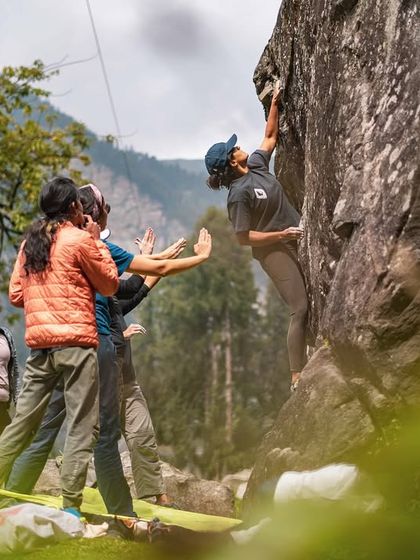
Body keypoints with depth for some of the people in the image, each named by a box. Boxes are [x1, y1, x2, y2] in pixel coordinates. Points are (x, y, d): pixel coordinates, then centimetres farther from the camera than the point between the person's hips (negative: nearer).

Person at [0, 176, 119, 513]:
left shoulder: (30, 242, 13)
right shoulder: (80, 239, -4)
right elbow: (110, 284, 4)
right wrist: (98, 242, 11)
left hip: (39, 344, 6)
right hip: (76, 343, -6)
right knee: (82, 427, -3)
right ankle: (70, 506, -7)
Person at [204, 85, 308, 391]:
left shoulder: (256, 164, 3)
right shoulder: (239, 195, -19)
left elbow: (271, 136, 19)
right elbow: (244, 237, -18)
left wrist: (275, 103, 14)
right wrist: (281, 234, -18)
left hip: (296, 240, 9)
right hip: (275, 250, -9)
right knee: (301, 309, -13)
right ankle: (297, 377, -8)